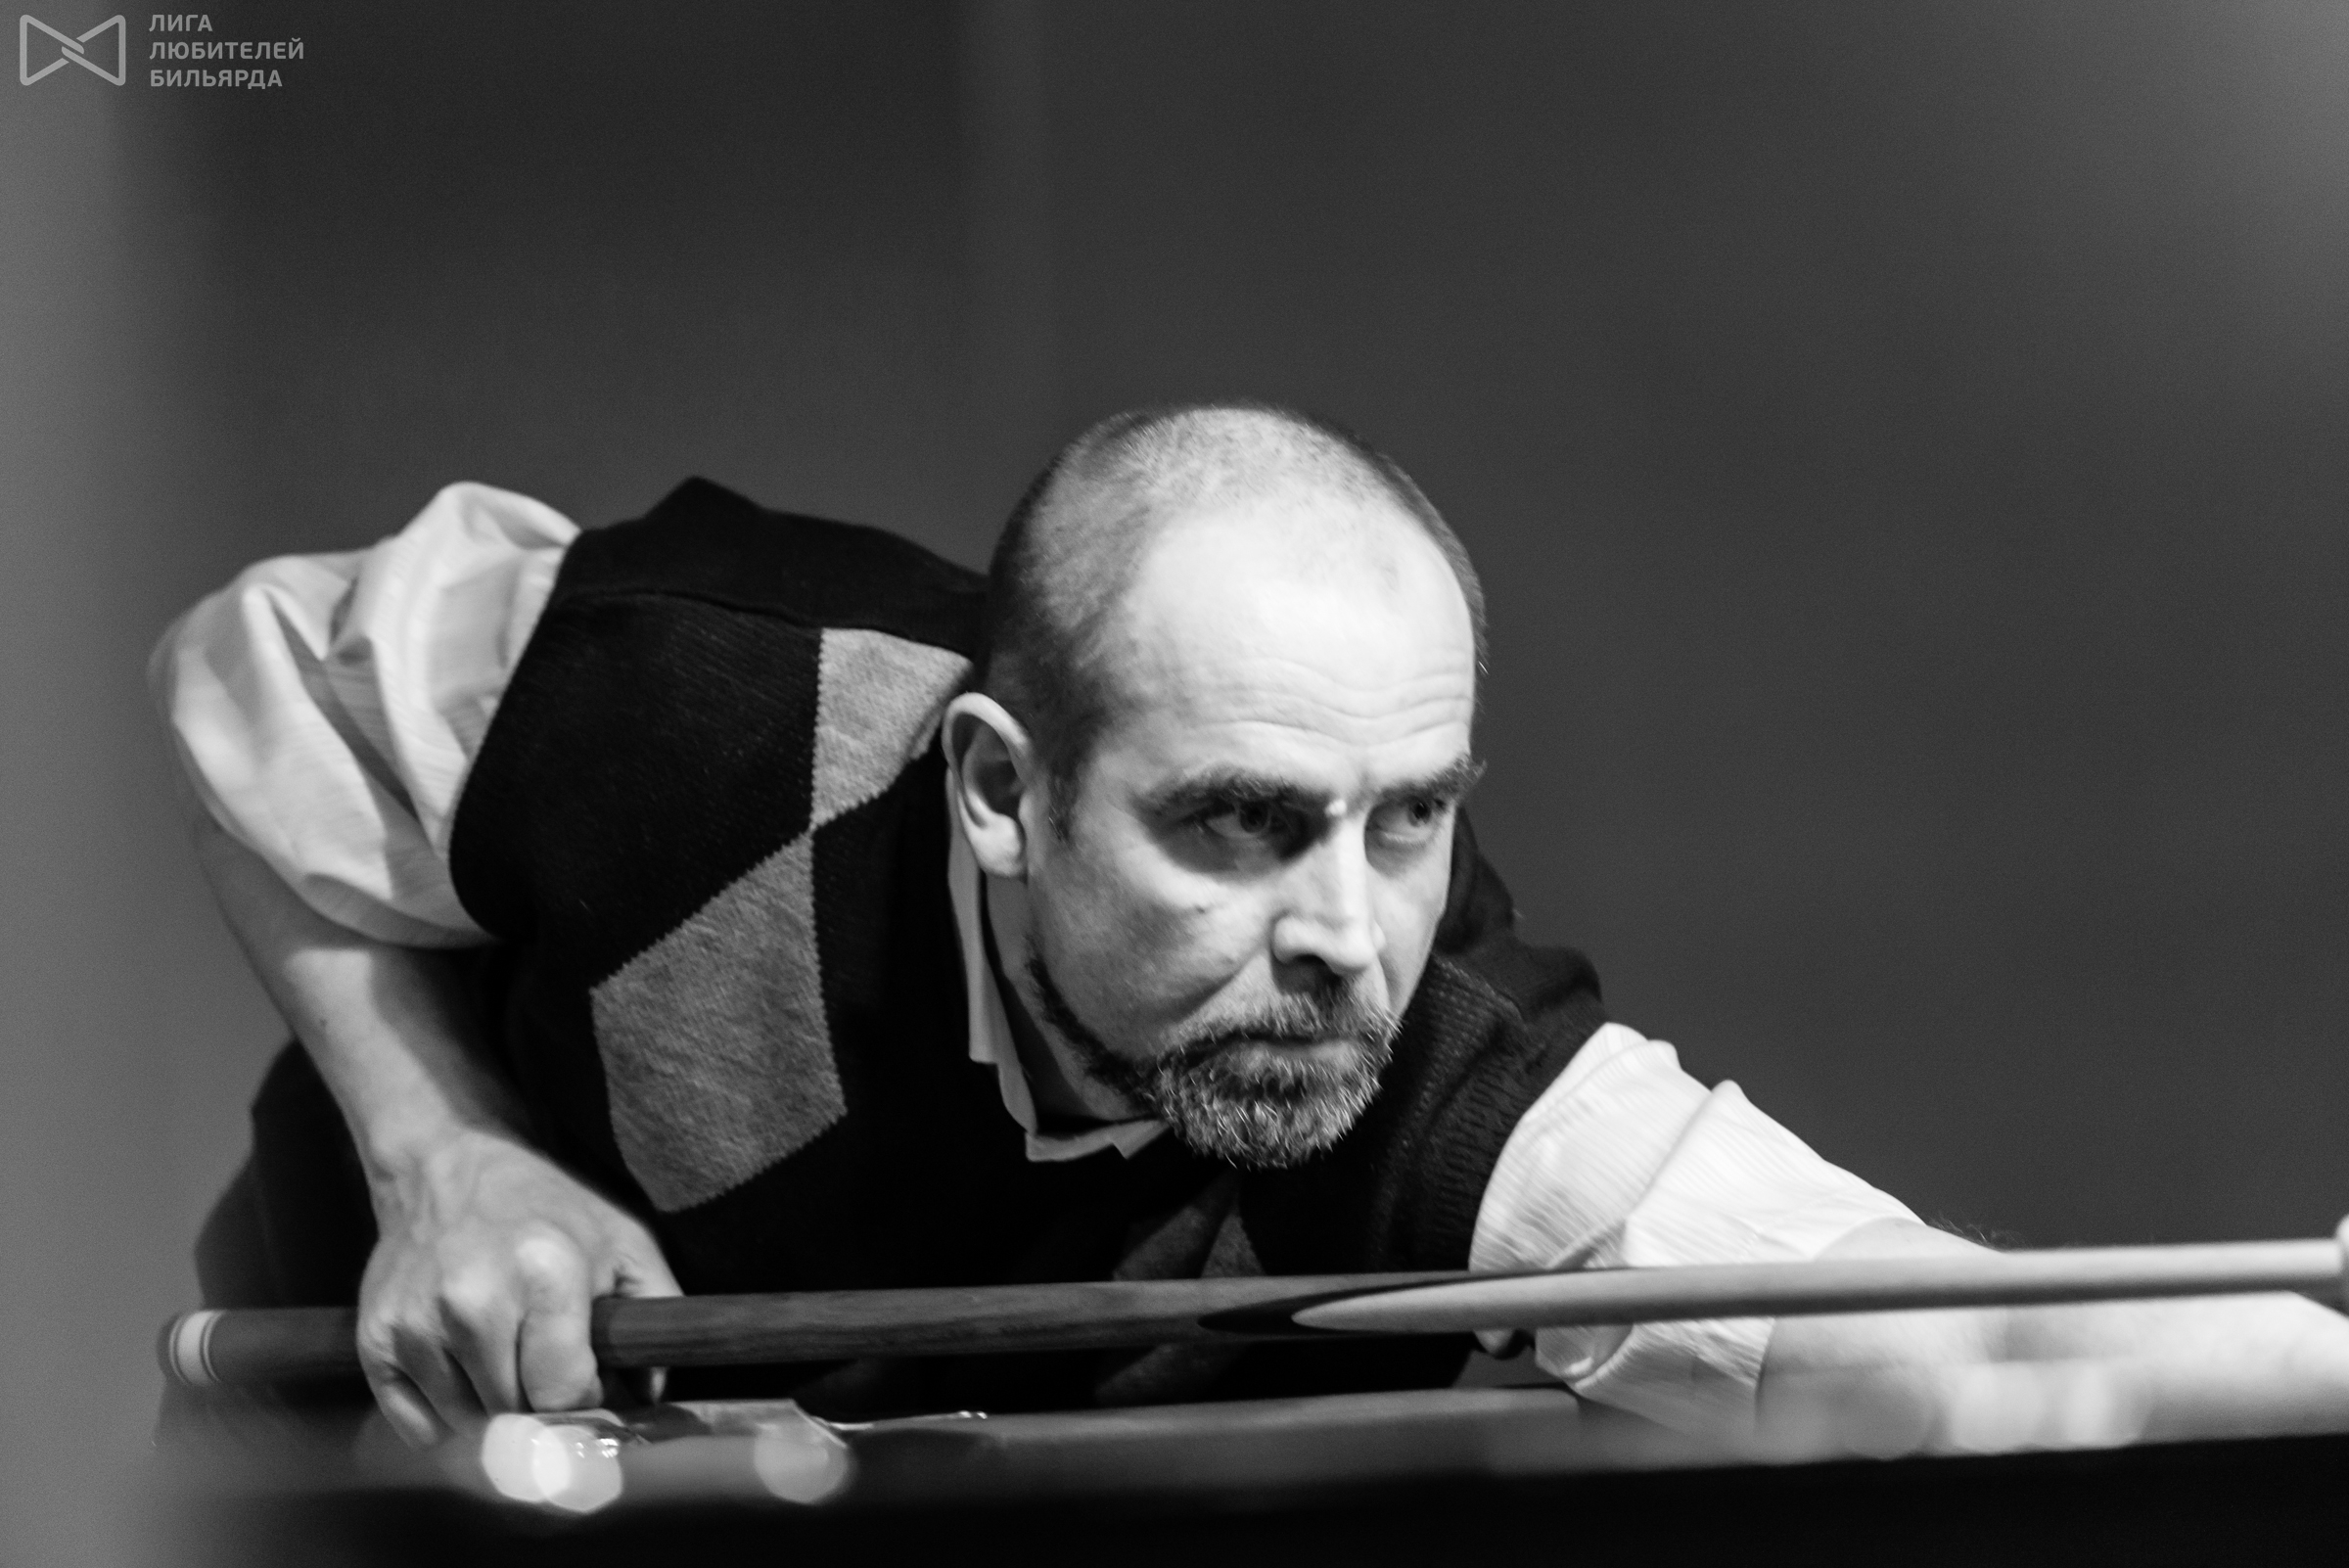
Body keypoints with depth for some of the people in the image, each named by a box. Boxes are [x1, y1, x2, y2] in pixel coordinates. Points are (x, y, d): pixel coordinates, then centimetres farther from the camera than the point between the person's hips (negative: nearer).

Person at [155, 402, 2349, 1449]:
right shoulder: (710, 721, -36)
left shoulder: (1449, 1090, -37)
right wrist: (440, 1155, -27)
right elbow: (256, 677, -15)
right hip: (404, 1429, -1)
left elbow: (1972, 1339, -54)